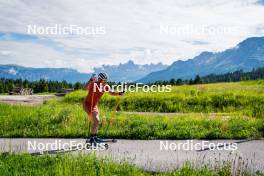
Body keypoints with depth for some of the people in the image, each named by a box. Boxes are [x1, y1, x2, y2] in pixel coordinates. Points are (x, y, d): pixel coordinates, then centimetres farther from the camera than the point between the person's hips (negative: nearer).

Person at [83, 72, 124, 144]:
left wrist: (119, 93, -16)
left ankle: (95, 137, 38)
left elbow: (112, 92, 2)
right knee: (96, 121, -18)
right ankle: (91, 139, -8)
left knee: (96, 121, 20)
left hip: (94, 105, 9)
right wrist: (91, 80, -56)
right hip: (88, 104, -9)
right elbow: (85, 88, -41)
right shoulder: (93, 84, -24)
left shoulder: (105, 86, -6)